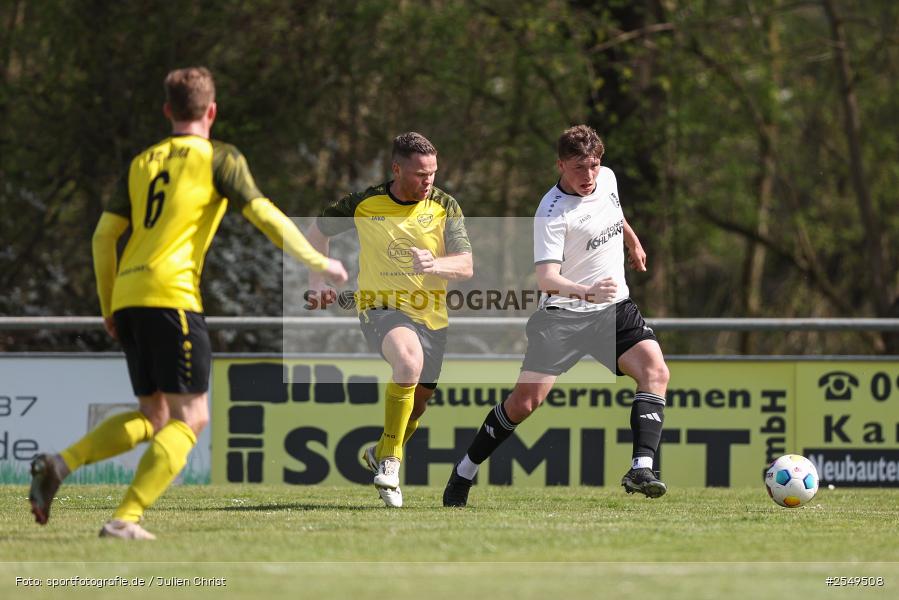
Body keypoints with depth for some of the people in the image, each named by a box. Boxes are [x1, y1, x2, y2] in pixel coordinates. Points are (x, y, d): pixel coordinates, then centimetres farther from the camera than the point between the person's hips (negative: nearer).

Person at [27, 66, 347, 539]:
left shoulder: (142, 162, 20)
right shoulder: (219, 158, 3)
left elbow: (104, 234, 18)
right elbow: (265, 216, -4)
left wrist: (109, 306, 25)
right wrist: (318, 263, 7)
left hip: (127, 299, 7)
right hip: (171, 296, -7)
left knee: (154, 416, 18)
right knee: (190, 417, -3)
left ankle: (60, 464, -1)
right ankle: (125, 518, -16)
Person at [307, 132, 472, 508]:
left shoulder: (444, 207, -4)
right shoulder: (364, 205, -6)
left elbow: (465, 266, -11)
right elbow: (318, 230, 13)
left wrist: (434, 265, -31)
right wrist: (316, 278, 5)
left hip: (431, 315, 4)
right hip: (380, 307, -4)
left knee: (419, 398, 12)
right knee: (409, 359, -34)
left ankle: (381, 453, 44)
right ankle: (389, 462, -26)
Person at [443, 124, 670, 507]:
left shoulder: (607, 179, 2)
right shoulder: (553, 213, -20)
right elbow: (546, 278, -30)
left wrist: (633, 242, 42)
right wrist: (586, 291, -47)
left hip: (614, 308, 5)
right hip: (563, 314, -5)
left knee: (656, 371, -20)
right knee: (525, 400, -10)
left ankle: (641, 470, -26)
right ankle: (464, 473, 8)